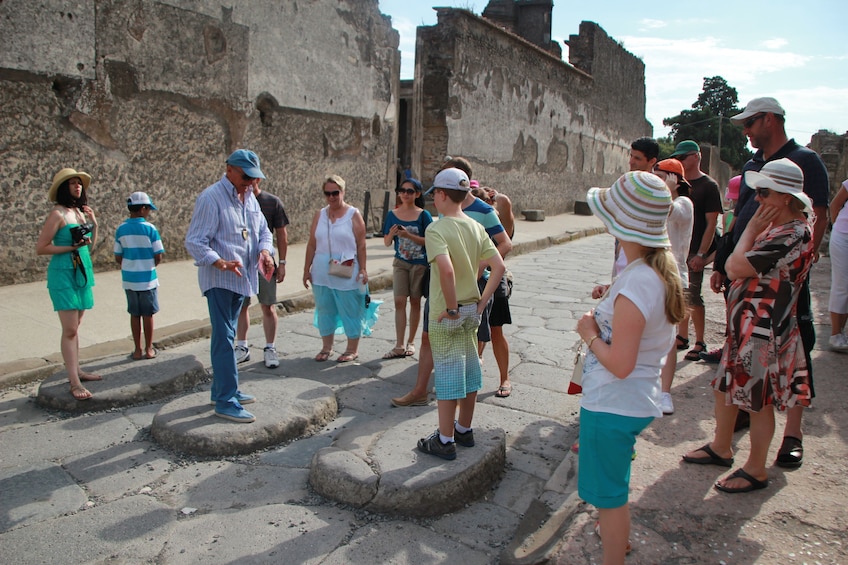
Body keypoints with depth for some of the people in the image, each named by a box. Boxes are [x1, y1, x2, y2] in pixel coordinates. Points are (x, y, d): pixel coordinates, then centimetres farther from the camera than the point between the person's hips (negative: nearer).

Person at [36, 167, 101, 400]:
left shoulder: (80, 212, 10)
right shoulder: (58, 214, -11)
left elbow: (91, 244, 16)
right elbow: (41, 248, -12)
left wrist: (94, 223, 3)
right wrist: (72, 247, -17)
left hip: (83, 272, 7)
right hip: (64, 275, -7)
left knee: (74, 327, 15)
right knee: (70, 330, -7)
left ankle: (76, 370, 23)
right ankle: (74, 382, -5)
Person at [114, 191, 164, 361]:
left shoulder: (121, 229, -1)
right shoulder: (150, 229, -12)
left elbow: (118, 257, 2)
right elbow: (158, 256, -11)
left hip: (129, 279, 3)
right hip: (147, 278, -3)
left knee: (135, 314, 12)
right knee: (148, 314, 7)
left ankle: (138, 350, 19)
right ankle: (148, 349, 16)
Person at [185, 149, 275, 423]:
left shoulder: (249, 198, 11)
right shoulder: (211, 198, -14)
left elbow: (263, 231, 17)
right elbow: (194, 242, -17)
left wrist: (265, 251, -5)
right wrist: (221, 263, -33)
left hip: (242, 278, 8)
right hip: (219, 280, -8)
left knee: (226, 335, 16)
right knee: (224, 336, -8)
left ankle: (222, 389, 27)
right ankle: (226, 401, -3)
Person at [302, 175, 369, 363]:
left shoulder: (353, 215, -2)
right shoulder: (319, 215, 9)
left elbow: (361, 245, -5)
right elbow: (312, 244, 10)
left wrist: (363, 269, -10)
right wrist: (307, 269, 8)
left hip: (347, 275, -4)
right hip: (321, 273, 4)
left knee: (350, 311, 2)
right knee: (324, 310, 12)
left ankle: (352, 349, 16)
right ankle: (326, 347, 26)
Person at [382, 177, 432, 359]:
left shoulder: (423, 215, -6)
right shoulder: (392, 214, 3)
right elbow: (387, 242, 6)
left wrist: (409, 235, -21)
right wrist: (392, 234, -15)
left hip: (419, 263, -2)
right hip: (400, 262, 2)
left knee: (415, 301, 7)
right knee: (399, 302, -3)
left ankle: (411, 342, 20)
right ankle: (399, 346, 0)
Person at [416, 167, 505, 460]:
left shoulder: (437, 229, -18)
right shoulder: (476, 227, 3)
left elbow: (446, 269, -33)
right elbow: (499, 266, -1)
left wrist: (451, 308, -22)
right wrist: (481, 302, 2)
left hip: (446, 315, -7)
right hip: (472, 312, 7)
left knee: (447, 374, 4)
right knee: (469, 369, 17)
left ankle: (445, 441, 16)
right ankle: (464, 430, 33)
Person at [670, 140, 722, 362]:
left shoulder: (708, 185, -7)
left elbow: (711, 223, -11)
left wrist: (701, 254, -18)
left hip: (694, 252, -6)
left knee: (693, 296, -5)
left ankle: (700, 343, 6)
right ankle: (682, 337, 24)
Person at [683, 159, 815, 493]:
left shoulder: (793, 234, -21)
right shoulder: (776, 228, 9)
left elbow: (735, 267, -26)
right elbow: (736, 267, 12)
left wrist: (751, 229, -16)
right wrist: (755, 230, 3)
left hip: (764, 329, -10)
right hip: (745, 323, 10)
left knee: (758, 399, 5)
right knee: (725, 387, 19)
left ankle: (755, 471, 22)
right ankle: (721, 448, 37)